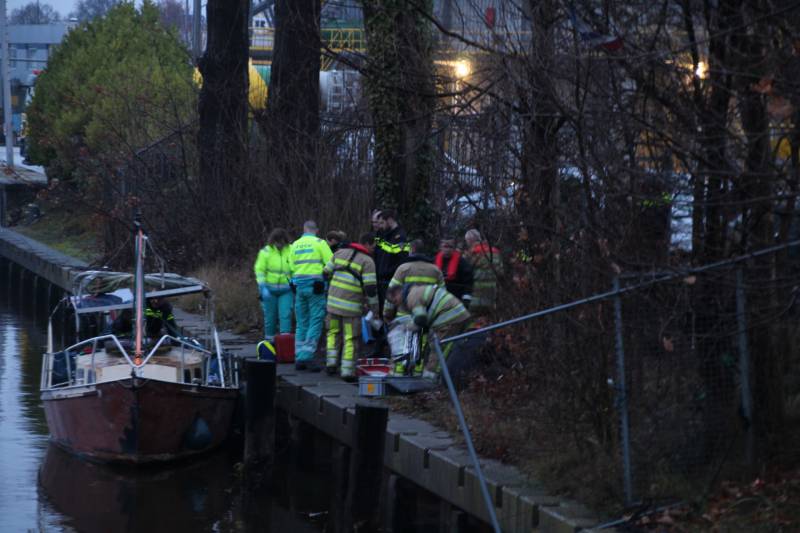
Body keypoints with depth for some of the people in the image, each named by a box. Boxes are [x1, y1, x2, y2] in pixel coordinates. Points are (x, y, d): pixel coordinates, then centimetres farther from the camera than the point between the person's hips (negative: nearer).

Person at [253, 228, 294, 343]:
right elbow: (259, 270, -6)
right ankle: (269, 340, 19)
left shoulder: (291, 251, 1)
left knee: (285, 315, -10)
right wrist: (262, 287, -15)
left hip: (286, 290, 1)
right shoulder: (266, 252, -5)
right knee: (270, 316, 5)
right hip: (269, 289, -1)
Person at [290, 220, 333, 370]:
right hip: (315, 283, -5)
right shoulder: (319, 243, -3)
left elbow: (292, 267, 10)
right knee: (315, 322, -5)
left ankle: (299, 358, 10)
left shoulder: (295, 245, 11)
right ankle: (307, 356, -15)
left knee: (301, 323, 11)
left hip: (299, 284, 5)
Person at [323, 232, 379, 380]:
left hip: (333, 301, 5)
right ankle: (347, 371, 2)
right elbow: (370, 289, -10)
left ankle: (331, 362, 16)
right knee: (351, 339, 3)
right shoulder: (367, 261, -7)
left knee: (334, 332, 22)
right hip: (352, 306, -5)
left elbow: (327, 273, 12)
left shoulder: (340, 253, 9)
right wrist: (375, 310, -2)